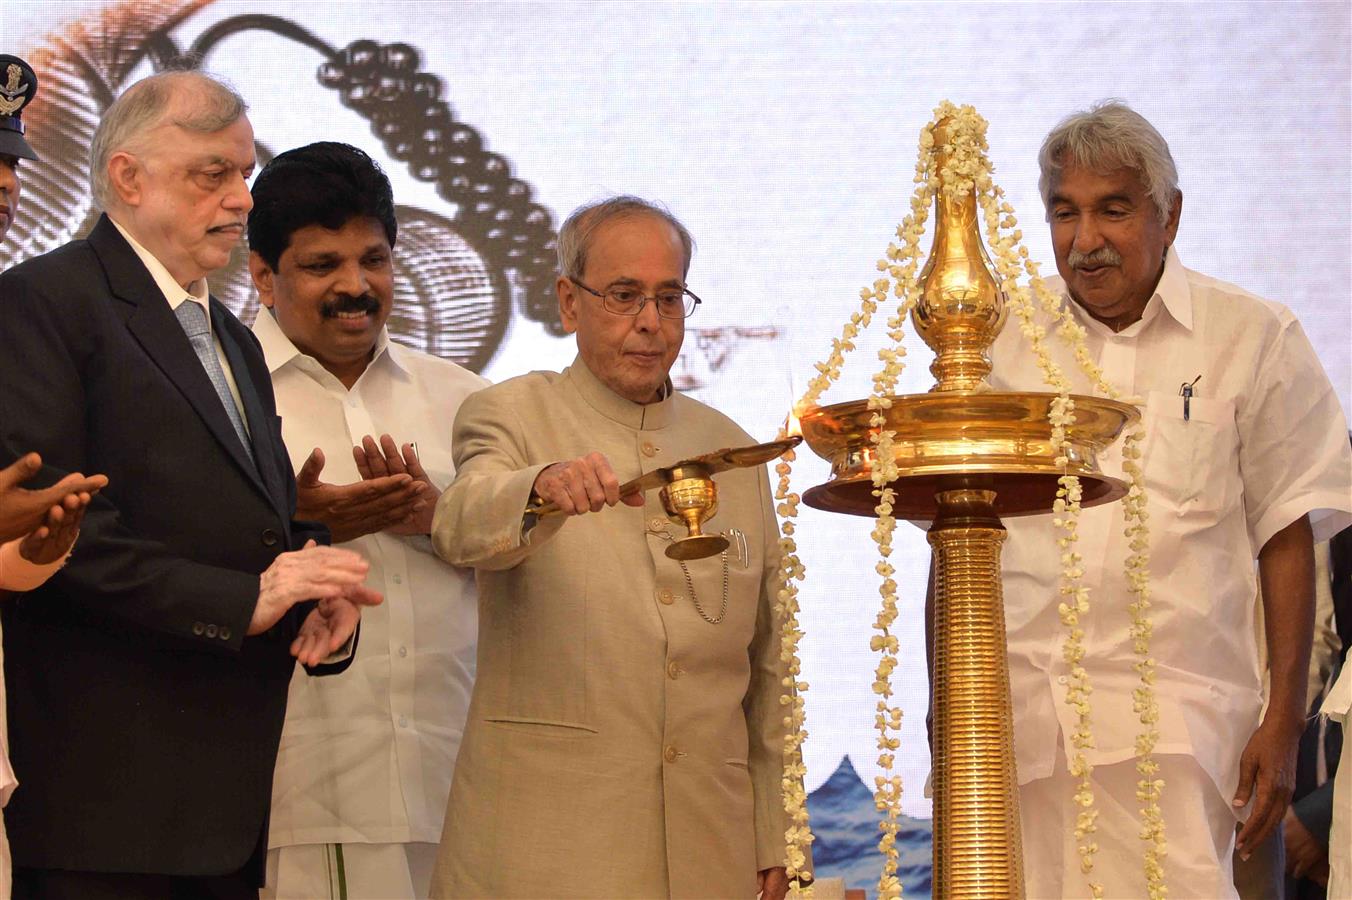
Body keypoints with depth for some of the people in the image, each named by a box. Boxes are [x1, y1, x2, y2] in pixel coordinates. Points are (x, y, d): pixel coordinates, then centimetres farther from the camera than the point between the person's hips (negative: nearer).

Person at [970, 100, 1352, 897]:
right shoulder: (1001, 340, 11)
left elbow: (1287, 537, 5)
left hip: (1175, 717, -2)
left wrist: (1284, 721, 0)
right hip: (1016, 712, 2)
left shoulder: (1253, 339, 5)